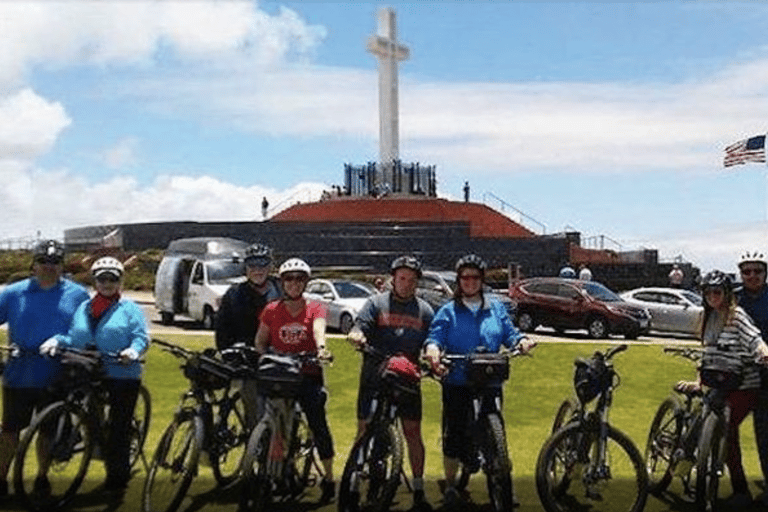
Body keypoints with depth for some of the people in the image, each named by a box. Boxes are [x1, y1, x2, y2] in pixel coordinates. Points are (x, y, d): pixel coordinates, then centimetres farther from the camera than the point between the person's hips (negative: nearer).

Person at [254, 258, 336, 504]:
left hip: (308, 375, -1)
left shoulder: (315, 308, 3)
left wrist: (321, 347, -37)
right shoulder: (271, 310, 8)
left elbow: (318, 329, -16)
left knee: (318, 424, -7)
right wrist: (264, 355, -11)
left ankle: (329, 478, 6)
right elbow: (260, 340, 10)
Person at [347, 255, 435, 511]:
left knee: (413, 433, 3)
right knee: (365, 432, 3)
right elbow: (360, 328, -6)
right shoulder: (376, 303, 3)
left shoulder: (424, 310, 9)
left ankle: (418, 492, 13)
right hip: (373, 379, -1)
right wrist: (357, 336, -29)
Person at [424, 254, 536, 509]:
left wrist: (521, 342, -14)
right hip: (457, 384, -2)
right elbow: (435, 337, -4)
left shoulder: (496, 308, 14)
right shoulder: (448, 311, 6)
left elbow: (509, 333, 8)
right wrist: (433, 350, -27)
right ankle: (450, 486, 16)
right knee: (454, 435, 0)